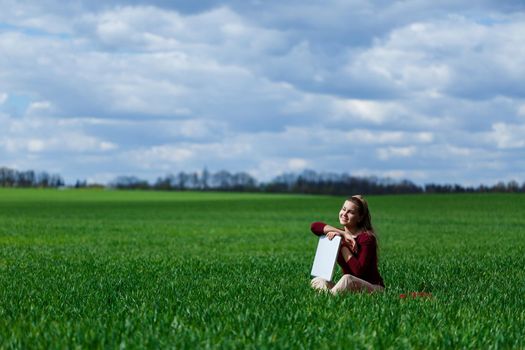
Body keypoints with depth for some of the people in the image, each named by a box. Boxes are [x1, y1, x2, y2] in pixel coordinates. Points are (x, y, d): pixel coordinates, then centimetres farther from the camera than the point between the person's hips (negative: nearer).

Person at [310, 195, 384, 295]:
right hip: (350, 289, 7)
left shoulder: (366, 238, -13)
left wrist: (343, 245, -19)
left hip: (373, 288, -7)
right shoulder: (339, 235, 7)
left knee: (347, 279, -36)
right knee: (317, 282, -13)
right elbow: (314, 226, -10)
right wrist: (343, 234, -16)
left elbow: (359, 271, -24)